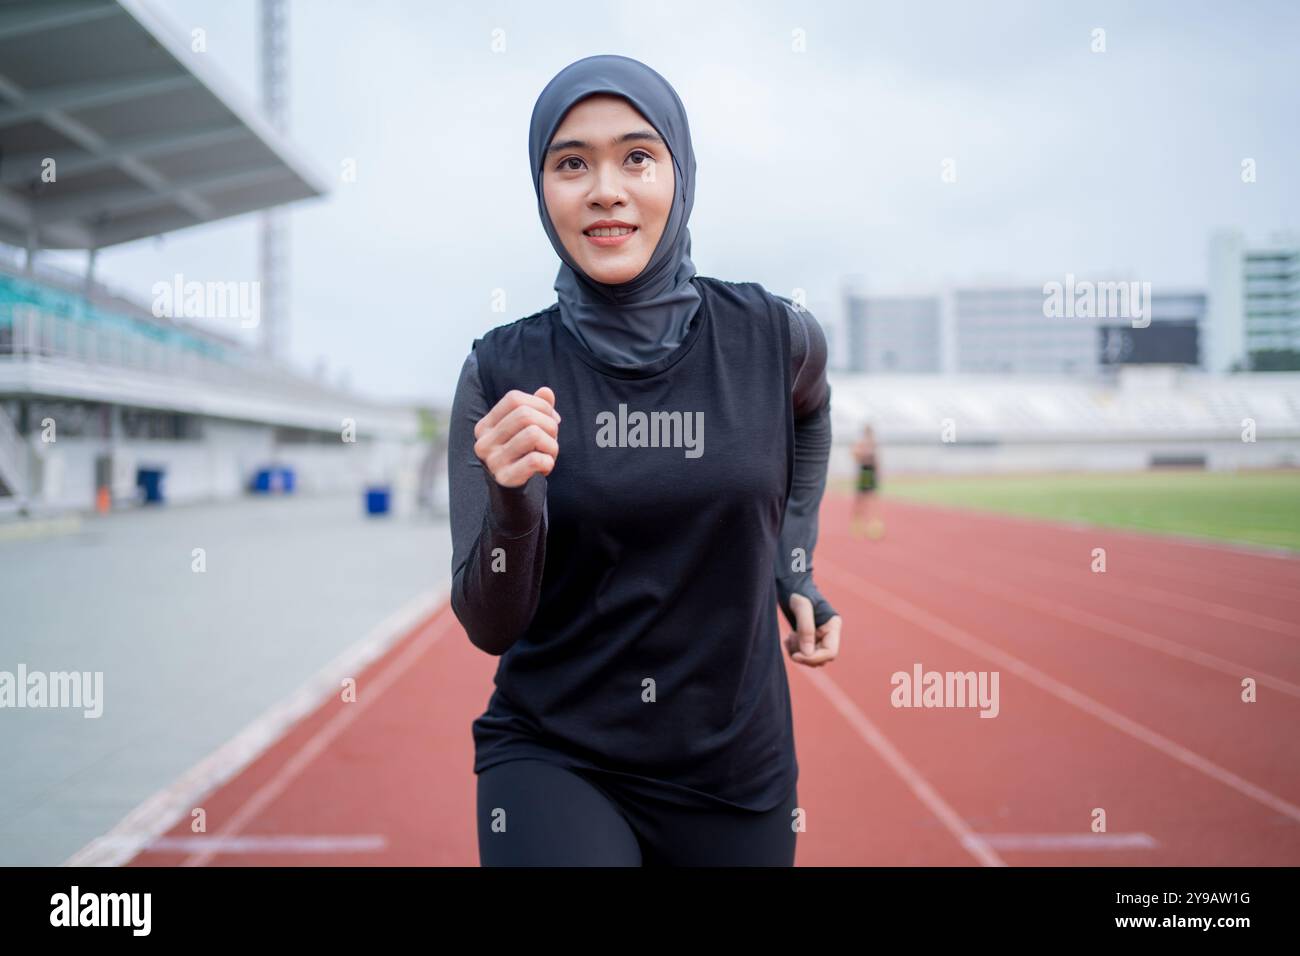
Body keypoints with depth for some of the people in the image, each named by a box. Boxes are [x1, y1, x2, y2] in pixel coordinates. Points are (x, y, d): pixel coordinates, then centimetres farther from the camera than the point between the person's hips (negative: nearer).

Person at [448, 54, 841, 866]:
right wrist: (512, 502, -26)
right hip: (551, 761, -2)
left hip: (735, 770, 2)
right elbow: (490, 628, -9)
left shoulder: (772, 337, -7)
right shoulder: (504, 370, -9)